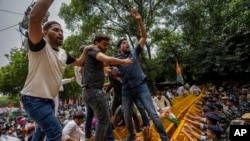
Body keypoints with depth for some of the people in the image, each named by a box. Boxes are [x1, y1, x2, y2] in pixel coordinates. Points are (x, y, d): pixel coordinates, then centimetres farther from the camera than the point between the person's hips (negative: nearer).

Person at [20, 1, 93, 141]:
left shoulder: (63, 53, 6)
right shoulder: (40, 46, -15)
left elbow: (79, 62, 24)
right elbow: (34, 18, -33)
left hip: (49, 99, 9)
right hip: (34, 99, -8)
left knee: (45, 129, 23)